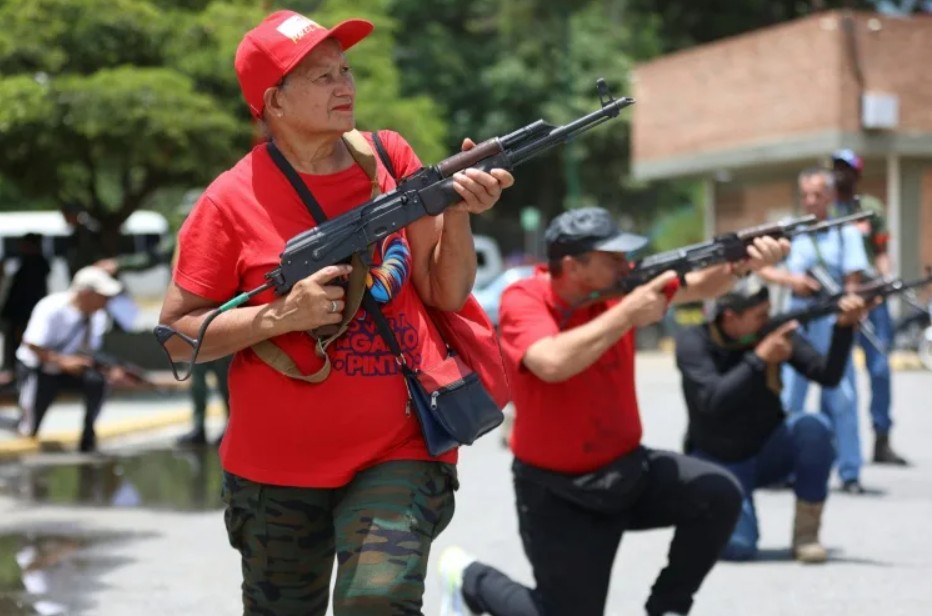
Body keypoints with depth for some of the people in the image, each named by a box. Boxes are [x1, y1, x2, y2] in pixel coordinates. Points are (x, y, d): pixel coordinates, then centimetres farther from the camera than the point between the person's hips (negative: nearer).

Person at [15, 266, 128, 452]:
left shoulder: (98, 316, -7)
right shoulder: (51, 309, -25)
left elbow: (92, 353, -3)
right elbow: (31, 346, -25)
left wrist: (110, 370, -23)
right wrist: (63, 361, -35)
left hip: (70, 367, 5)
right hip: (36, 368, -5)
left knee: (98, 380, -26)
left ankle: (88, 436, -8)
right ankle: (28, 429, 23)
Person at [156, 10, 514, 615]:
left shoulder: (389, 159, 0)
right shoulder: (234, 199, -9)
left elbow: (446, 295, 1)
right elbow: (175, 333, -6)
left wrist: (459, 214, -15)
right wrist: (280, 317, -19)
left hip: (399, 451, 0)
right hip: (277, 470, 0)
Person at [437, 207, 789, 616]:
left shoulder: (617, 287, -6)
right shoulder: (522, 300, -20)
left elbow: (698, 286, -12)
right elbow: (553, 364, -39)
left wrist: (742, 261, -33)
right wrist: (628, 313, -35)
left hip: (628, 467, 5)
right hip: (558, 492, -5)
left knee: (720, 495, -15)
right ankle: (469, 578, 26)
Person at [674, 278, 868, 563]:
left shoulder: (774, 330, -9)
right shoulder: (693, 341, -16)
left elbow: (828, 375, -16)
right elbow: (712, 401, -30)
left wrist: (844, 326, -30)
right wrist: (759, 359, -33)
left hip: (767, 453, 3)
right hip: (720, 462, -3)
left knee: (814, 426, -29)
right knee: (737, 546, -27)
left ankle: (806, 533, -15)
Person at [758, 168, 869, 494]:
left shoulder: (846, 232, 3)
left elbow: (853, 281, -3)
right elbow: (763, 269, 6)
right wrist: (791, 280, -12)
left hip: (833, 323, -2)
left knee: (842, 399, -3)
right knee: (787, 398, 5)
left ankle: (850, 473, 2)